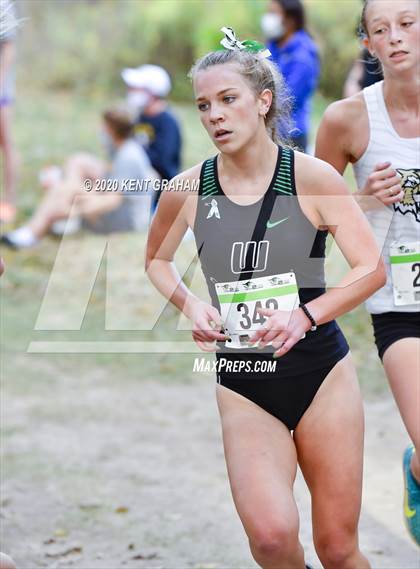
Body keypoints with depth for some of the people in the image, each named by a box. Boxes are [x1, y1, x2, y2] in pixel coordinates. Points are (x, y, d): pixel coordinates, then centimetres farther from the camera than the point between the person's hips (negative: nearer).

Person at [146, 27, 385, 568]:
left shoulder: (310, 177, -9)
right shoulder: (187, 190, -3)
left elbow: (372, 268, -7)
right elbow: (157, 260, 17)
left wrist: (305, 315, -21)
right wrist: (190, 304, -2)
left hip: (319, 371, -1)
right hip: (242, 385, 1)